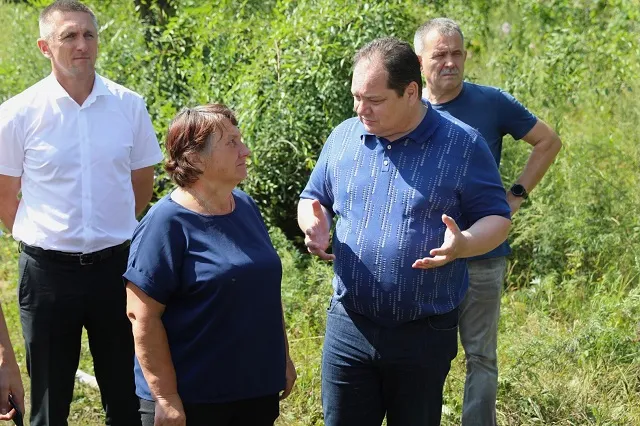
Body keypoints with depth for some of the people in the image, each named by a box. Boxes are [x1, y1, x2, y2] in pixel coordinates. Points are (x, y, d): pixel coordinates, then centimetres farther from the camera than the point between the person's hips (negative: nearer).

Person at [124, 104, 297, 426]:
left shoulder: (246, 207, 6)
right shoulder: (167, 224, -15)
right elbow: (142, 315, -18)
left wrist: (283, 356, 16)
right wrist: (166, 398, -19)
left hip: (257, 389, 7)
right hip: (191, 400, -7)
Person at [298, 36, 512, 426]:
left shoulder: (462, 145, -7)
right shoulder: (343, 137, 4)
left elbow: (496, 218, -2)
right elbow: (314, 200, 16)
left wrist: (464, 244, -25)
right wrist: (315, 224, -9)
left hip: (425, 334, -2)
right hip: (348, 325, 3)